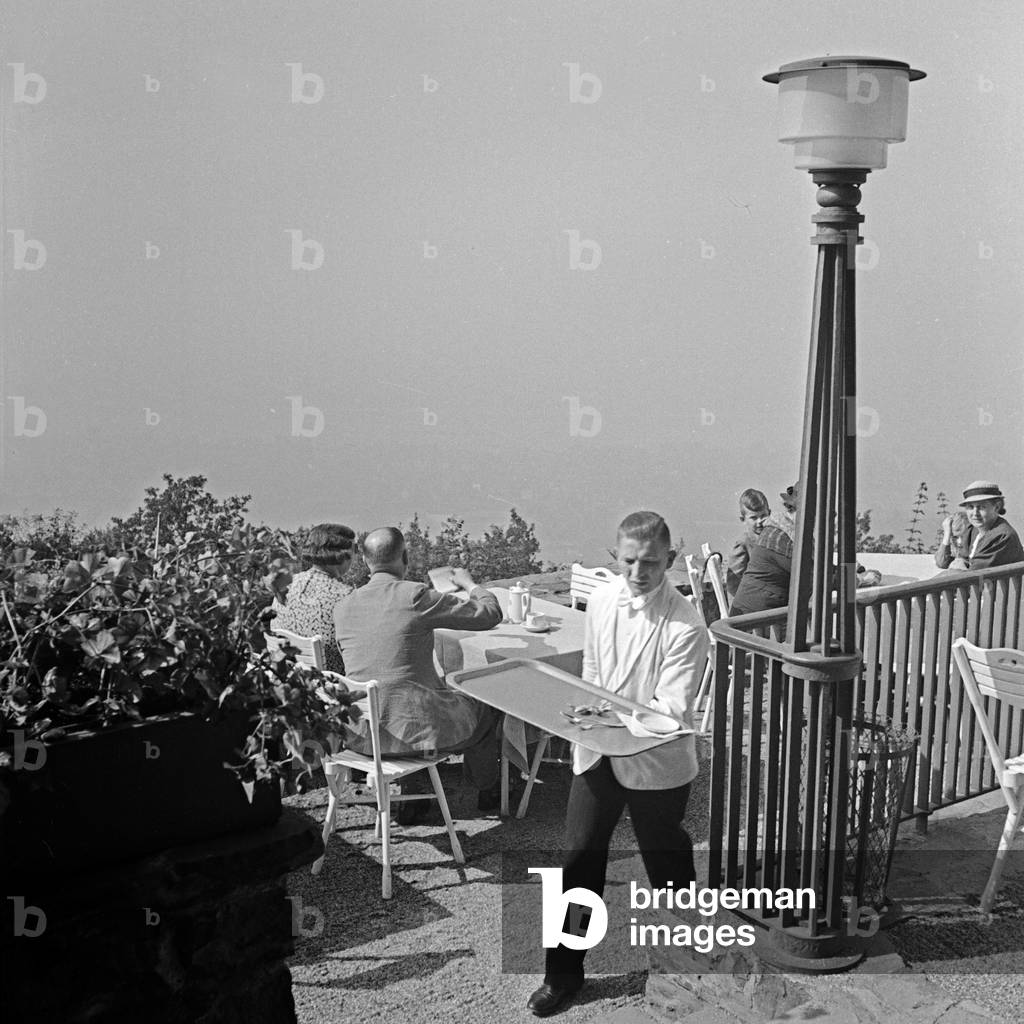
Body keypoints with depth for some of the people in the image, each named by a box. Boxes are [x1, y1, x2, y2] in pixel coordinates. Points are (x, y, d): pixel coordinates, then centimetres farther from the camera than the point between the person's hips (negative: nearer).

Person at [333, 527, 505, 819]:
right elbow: (490, 614, -9)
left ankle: (412, 796, 39)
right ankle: (486, 790, 46)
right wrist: (468, 583, 12)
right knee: (484, 709, 24)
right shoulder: (416, 596, -16)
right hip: (411, 728, -6)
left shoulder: (342, 607, 0)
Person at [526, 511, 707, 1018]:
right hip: (595, 752, 4)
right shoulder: (600, 600, -2)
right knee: (578, 857, 6)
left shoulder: (685, 626, -20)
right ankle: (563, 971, 21)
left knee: (666, 862, 14)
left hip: (656, 761, -4)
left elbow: (671, 708, -22)